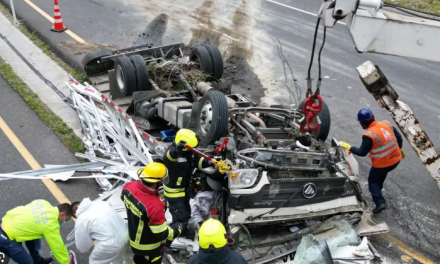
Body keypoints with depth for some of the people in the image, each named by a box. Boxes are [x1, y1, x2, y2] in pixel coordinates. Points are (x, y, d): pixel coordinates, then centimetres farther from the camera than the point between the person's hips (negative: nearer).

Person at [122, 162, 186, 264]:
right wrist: (178, 228, -15)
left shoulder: (129, 187, -23)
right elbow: (161, 233, -31)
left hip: (133, 238, 6)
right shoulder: (154, 206, -43)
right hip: (150, 246, -6)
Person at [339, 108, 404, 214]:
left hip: (382, 164, -6)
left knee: (372, 181, 17)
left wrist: (348, 147, -4)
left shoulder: (368, 135, -24)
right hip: (396, 159, 6)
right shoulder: (387, 124, -6)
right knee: (382, 171, 35)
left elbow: (362, 152, -16)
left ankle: (380, 202, 6)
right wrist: (400, 149, 21)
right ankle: (378, 188, 53)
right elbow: (399, 137, 5)